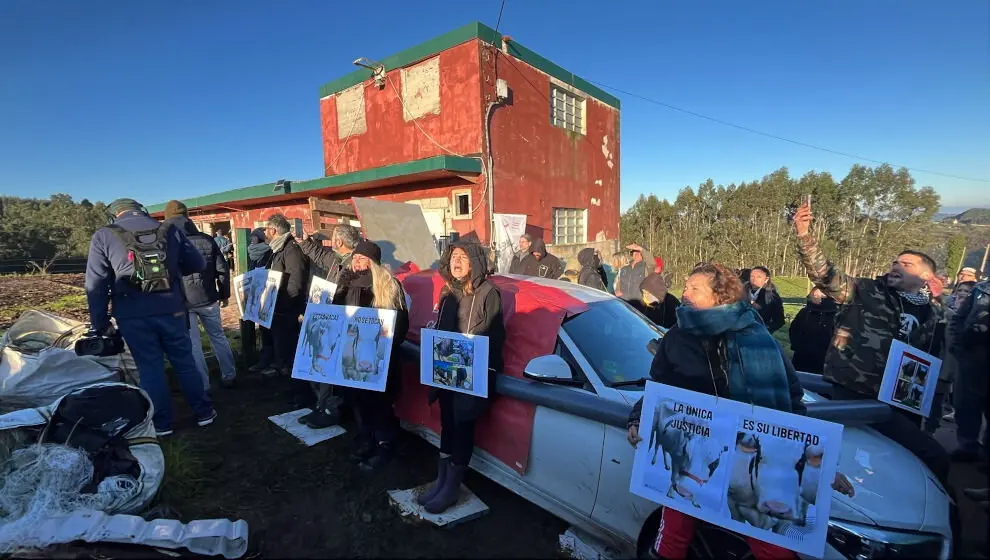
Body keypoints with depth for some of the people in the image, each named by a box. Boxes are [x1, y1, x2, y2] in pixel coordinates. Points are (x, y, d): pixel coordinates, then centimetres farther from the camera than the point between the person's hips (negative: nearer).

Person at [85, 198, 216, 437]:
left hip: (133, 315, -1)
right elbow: (198, 264, 9)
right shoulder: (169, 230, 5)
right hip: (170, 309, 1)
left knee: (150, 367, 9)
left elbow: (96, 284, 0)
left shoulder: (103, 236, 2)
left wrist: (100, 323, 5)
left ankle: (161, 423, 20)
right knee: (184, 361, 13)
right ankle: (204, 412, 22)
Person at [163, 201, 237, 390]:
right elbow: (222, 269, 2)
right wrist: (224, 294, 13)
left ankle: (202, 385, 13)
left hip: (181, 302, -2)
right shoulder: (206, 240, 0)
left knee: (192, 344, 7)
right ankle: (229, 376, 24)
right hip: (208, 299, 2)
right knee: (218, 337, 17)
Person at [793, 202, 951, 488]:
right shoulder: (866, 292, -3)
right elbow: (824, 273, -16)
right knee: (934, 456, -10)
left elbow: (935, 361, 19)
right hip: (856, 395, -5)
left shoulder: (934, 314, 11)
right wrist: (804, 235, -29)